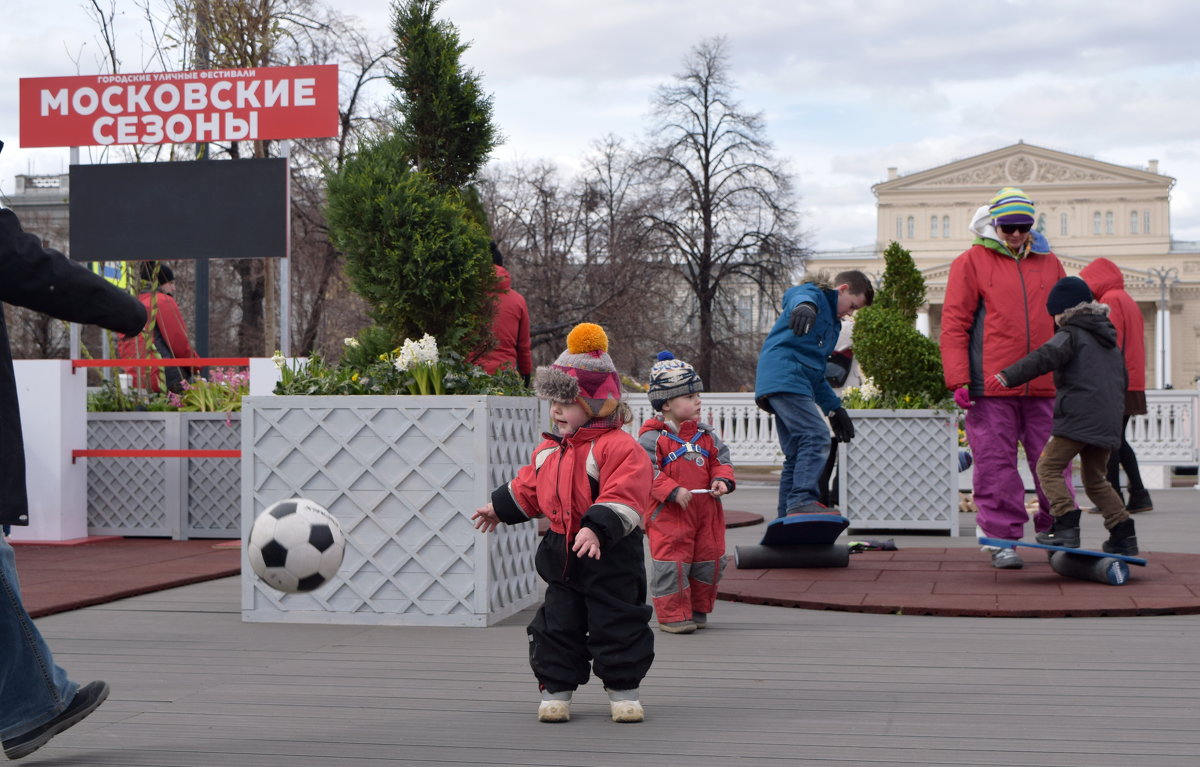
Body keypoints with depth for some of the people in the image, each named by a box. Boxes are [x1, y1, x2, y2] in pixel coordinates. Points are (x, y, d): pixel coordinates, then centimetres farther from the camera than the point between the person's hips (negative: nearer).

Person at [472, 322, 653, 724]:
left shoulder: (619, 447, -16)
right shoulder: (549, 450, 9)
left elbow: (621, 497, -25)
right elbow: (528, 487, 25)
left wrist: (597, 529, -35)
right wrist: (500, 508, 33)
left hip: (610, 558, -6)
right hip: (562, 555, 6)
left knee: (617, 624, 3)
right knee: (556, 626, 9)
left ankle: (623, 690, 16)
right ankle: (555, 690, 19)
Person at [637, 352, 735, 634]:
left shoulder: (705, 434, 9)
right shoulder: (653, 437, -10)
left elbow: (721, 460, 12)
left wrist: (722, 480, -9)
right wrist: (673, 491, -25)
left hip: (706, 510, 6)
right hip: (668, 514, -6)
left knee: (709, 559, 10)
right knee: (672, 563, -6)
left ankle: (697, 610, 26)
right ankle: (672, 615, 5)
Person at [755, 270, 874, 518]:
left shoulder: (832, 322, 33)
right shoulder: (815, 294, 5)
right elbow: (798, 296, -23)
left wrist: (834, 407, 31)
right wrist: (804, 306, -48)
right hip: (783, 375, -10)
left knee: (796, 455, 10)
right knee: (816, 437, -22)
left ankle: (787, 518, 14)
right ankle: (803, 501, -31)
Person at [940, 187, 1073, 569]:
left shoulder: (1048, 263, 15)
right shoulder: (971, 262, 4)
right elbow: (954, 324, 1)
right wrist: (958, 379, -7)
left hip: (1044, 387, 3)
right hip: (991, 387, -3)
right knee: (996, 464, -1)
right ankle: (1002, 538, 7)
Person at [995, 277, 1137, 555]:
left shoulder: (1071, 335, -1)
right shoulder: (1110, 340, 24)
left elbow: (1044, 358, -20)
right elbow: (1122, 381, 30)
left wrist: (1008, 376, -24)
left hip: (1078, 417, -8)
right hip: (1108, 421, 8)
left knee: (1049, 467, -5)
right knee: (1095, 479, 19)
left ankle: (1066, 525, -18)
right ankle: (1124, 534, 15)